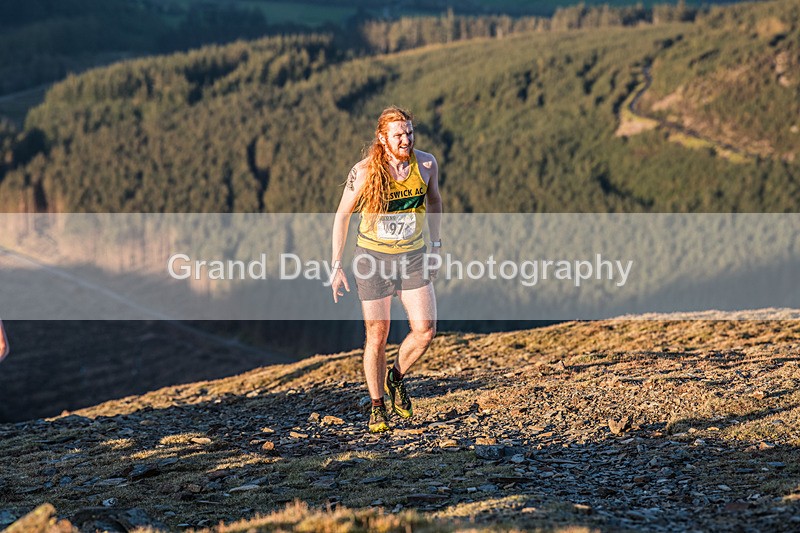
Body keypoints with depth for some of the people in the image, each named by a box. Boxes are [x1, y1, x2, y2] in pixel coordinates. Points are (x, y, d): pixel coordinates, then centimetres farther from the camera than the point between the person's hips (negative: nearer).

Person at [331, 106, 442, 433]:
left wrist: (435, 244, 12)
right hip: (373, 258, -2)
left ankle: (397, 377, 22)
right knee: (377, 335, 1)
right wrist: (336, 265, -7)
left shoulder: (426, 164, -8)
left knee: (425, 330, -8)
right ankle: (377, 407, 20)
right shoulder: (365, 171, -16)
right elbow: (343, 214, -5)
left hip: (413, 256, 2)